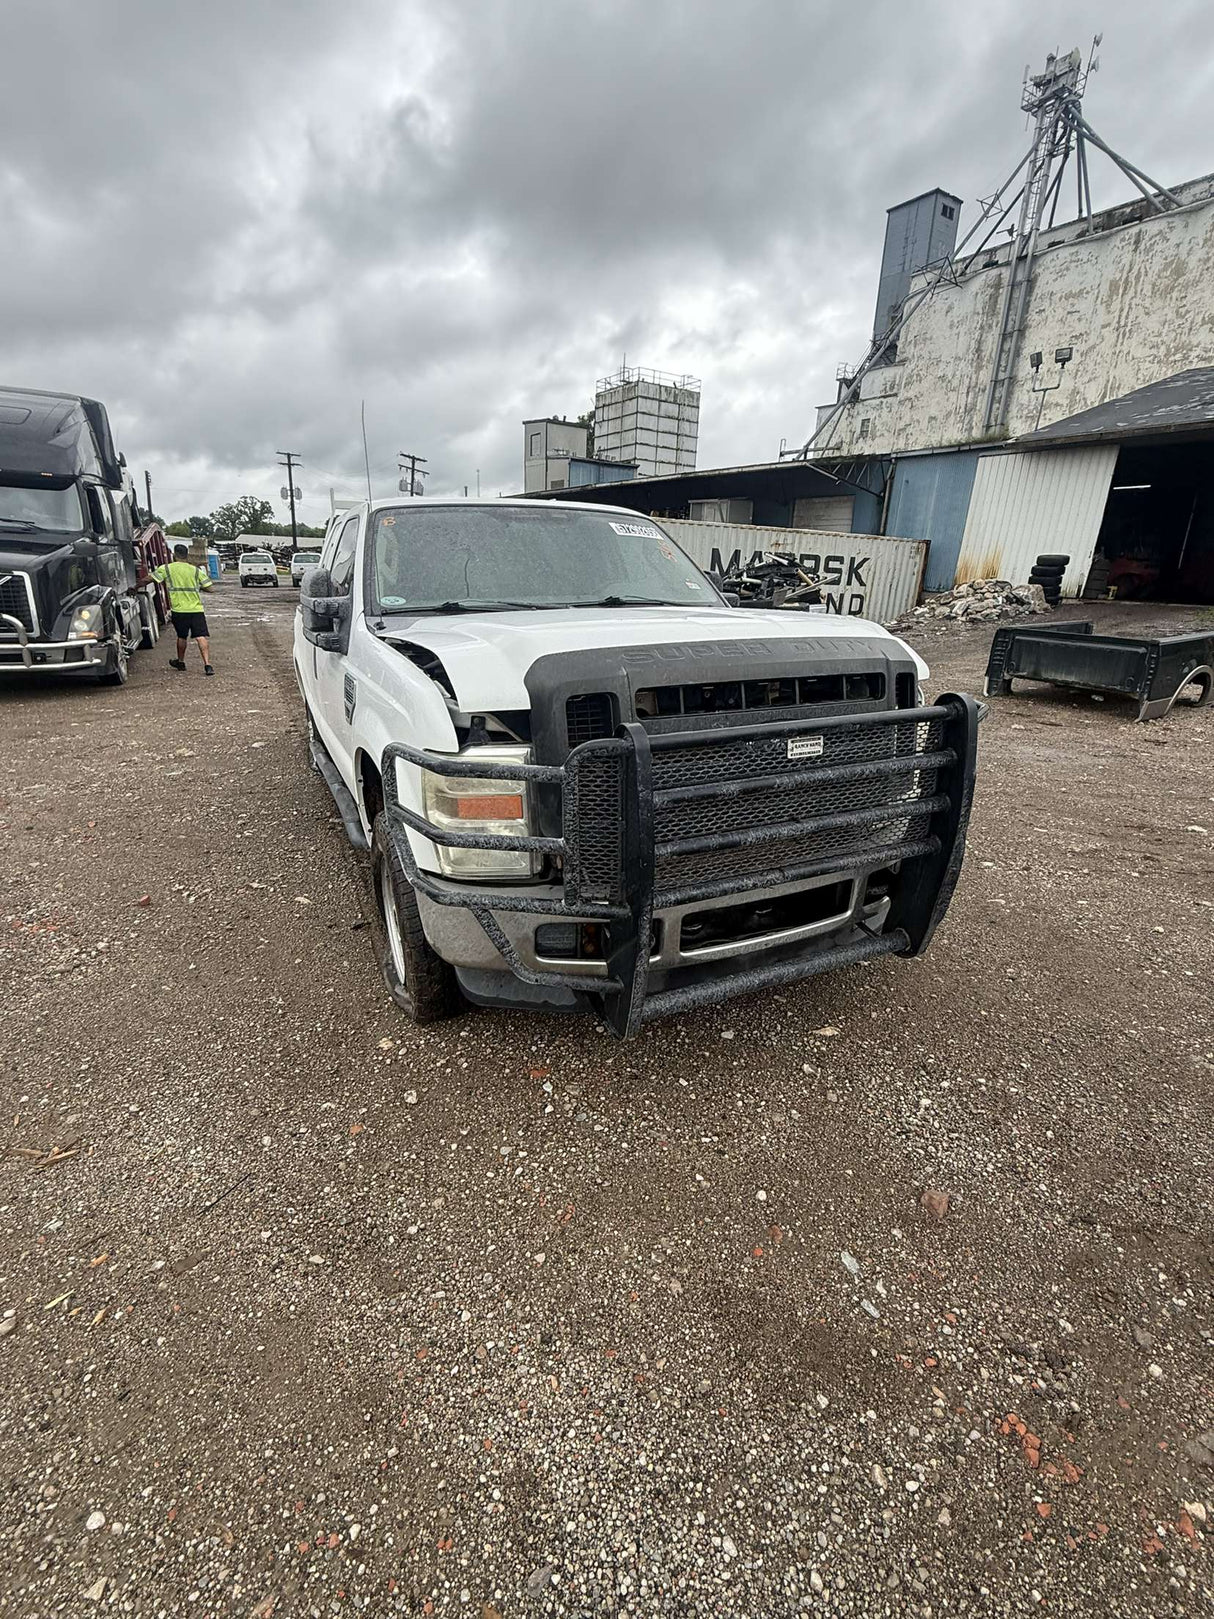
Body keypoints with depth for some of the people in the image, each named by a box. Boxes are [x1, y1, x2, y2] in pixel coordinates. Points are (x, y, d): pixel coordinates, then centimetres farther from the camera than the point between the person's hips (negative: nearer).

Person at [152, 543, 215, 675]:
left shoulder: (165, 569, 3)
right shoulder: (196, 570, 5)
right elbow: (209, 588, 2)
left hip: (179, 610, 0)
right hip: (196, 609, 0)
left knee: (182, 637, 18)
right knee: (202, 637, -8)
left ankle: (180, 662, 34)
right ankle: (207, 664, -20)